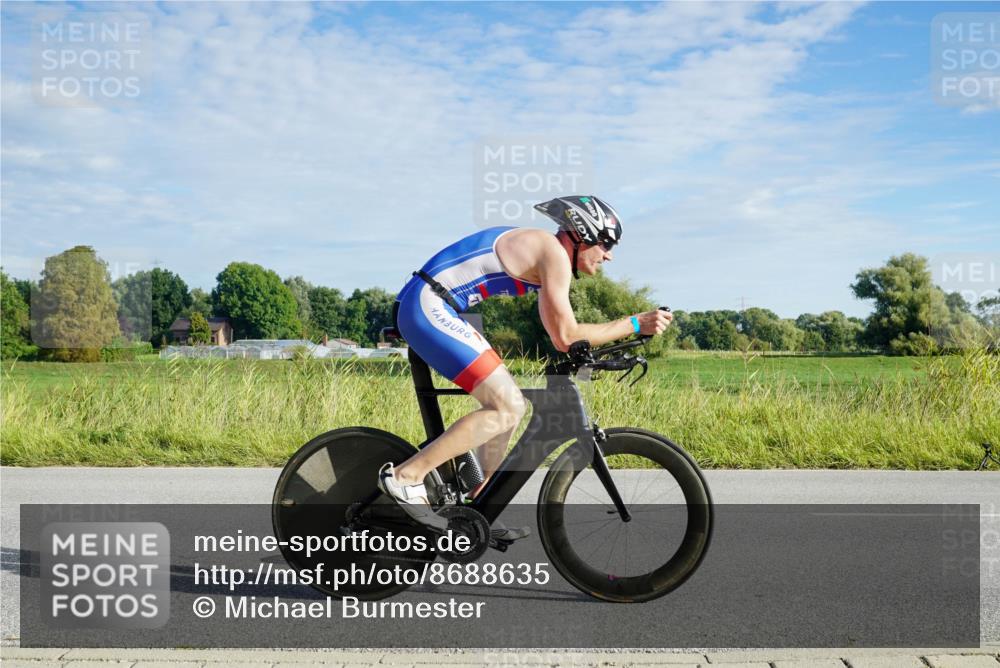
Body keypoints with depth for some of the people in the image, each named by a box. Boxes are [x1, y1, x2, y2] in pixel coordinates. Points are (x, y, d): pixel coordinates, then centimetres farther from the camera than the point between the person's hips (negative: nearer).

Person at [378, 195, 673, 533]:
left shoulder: (539, 249, 20)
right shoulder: (554, 252, -11)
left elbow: (558, 332, 26)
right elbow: (566, 337, -12)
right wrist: (636, 324, -7)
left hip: (426, 309, 10)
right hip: (429, 307, -10)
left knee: (509, 403, 13)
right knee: (507, 408, -12)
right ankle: (406, 476, -11)